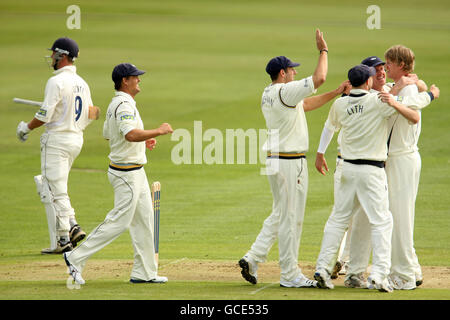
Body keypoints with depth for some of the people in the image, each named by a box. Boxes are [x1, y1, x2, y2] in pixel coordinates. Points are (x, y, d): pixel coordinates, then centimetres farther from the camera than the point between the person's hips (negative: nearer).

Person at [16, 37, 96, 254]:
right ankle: (72, 226, 4)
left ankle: (61, 241, -6)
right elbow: (90, 115, 14)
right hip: (77, 139, 8)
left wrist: (26, 128, -4)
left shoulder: (56, 82, -15)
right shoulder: (82, 83, 11)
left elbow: (45, 115, -19)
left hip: (56, 139, -8)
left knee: (53, 190, -4)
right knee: (55, 187, 19)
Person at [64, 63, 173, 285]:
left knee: (144, 220, 11)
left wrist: (142, 142, 19)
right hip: (127, 173, -11)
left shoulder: (115, 104, 13)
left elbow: (108, 136, 22)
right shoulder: (124, 104, -19)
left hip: (135, 172, 11)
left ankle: (144, 272, 14)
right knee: (118, 221, -7)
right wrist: (159, 131, -24)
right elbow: (131, 134, -34)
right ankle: (76, 258, -3)